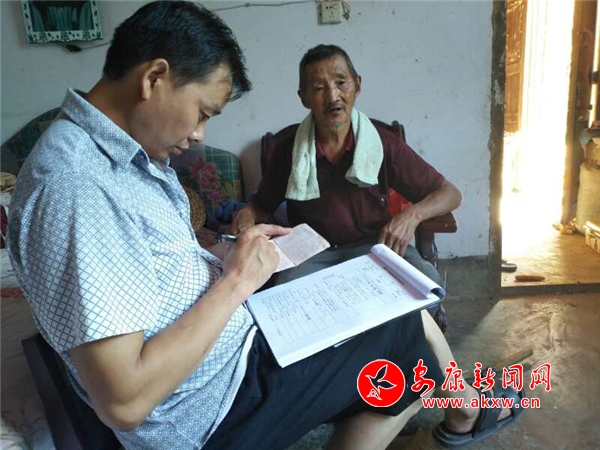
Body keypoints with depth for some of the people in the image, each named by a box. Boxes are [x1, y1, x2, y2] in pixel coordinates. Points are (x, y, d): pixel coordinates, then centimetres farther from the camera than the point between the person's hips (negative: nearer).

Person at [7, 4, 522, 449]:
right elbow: (123, 400, -31)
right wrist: (235, 280, -24)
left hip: (232, 335, 9)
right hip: (215, 406, -8)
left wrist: (224, 254, 0)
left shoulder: (130, 152, 2)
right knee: (412, 329, 5)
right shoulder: (77, 188, -30)